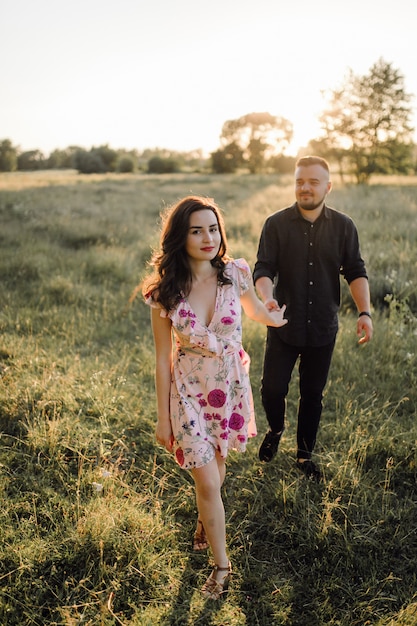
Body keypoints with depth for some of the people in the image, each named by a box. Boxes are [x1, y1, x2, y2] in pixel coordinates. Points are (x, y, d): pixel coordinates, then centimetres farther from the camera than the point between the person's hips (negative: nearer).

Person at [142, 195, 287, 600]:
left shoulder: (235, 274, -13)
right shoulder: (165, 291, -16)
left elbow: (254, 309, 12)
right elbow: (163, 358, -8)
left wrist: (277, 320, 31)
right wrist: (162, 417, -3)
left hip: (231, 385, 2)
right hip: (189, 391, -2)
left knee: (216, 462, 21)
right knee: (207, 482, 2)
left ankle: (204, 522, 52)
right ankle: (221, 564, 24)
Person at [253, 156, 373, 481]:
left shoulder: (344, 226, -1)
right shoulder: (276, 224, -6)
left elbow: (356, 271, -1)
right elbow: (263, 269, -10)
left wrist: (364, 312, -15)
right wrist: (267, 297, -31)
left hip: (323, 329, 1)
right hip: (284, 326, -1)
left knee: (313, 394, 12)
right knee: (272, 389, 0)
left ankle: (305, 454, 33)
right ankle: (276, 430, 34)